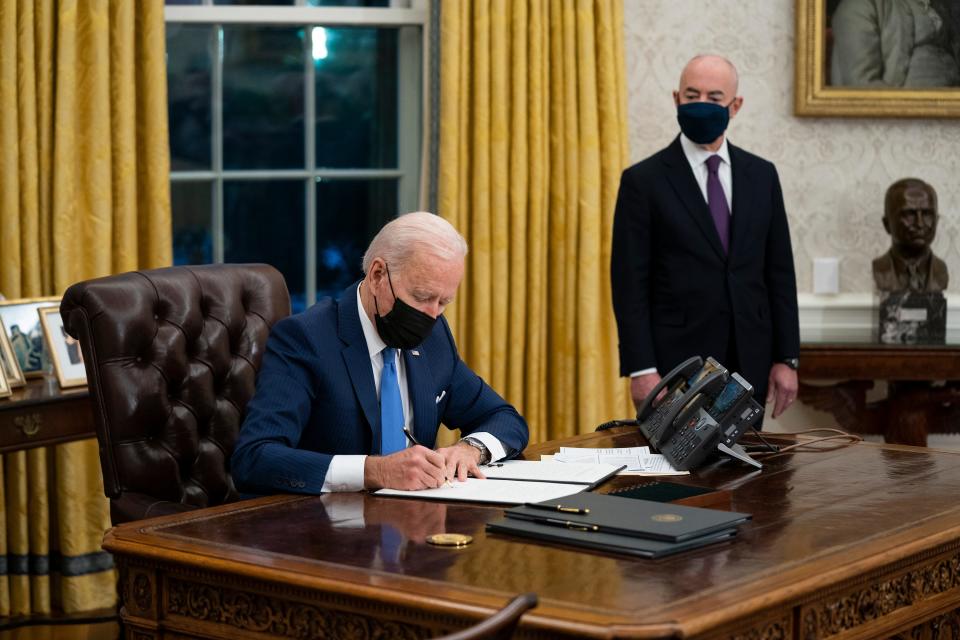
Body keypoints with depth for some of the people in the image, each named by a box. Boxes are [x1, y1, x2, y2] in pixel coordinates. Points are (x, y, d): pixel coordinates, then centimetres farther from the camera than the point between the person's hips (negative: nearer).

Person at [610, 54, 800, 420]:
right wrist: (641, 371, -13)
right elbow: (629, 283, -6)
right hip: (676, 362, -3)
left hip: (748, 364, 3)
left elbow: (779, 272, 10)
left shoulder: (761, 175, 9)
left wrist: (786, 359, 4)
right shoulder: (643, 181, -2)